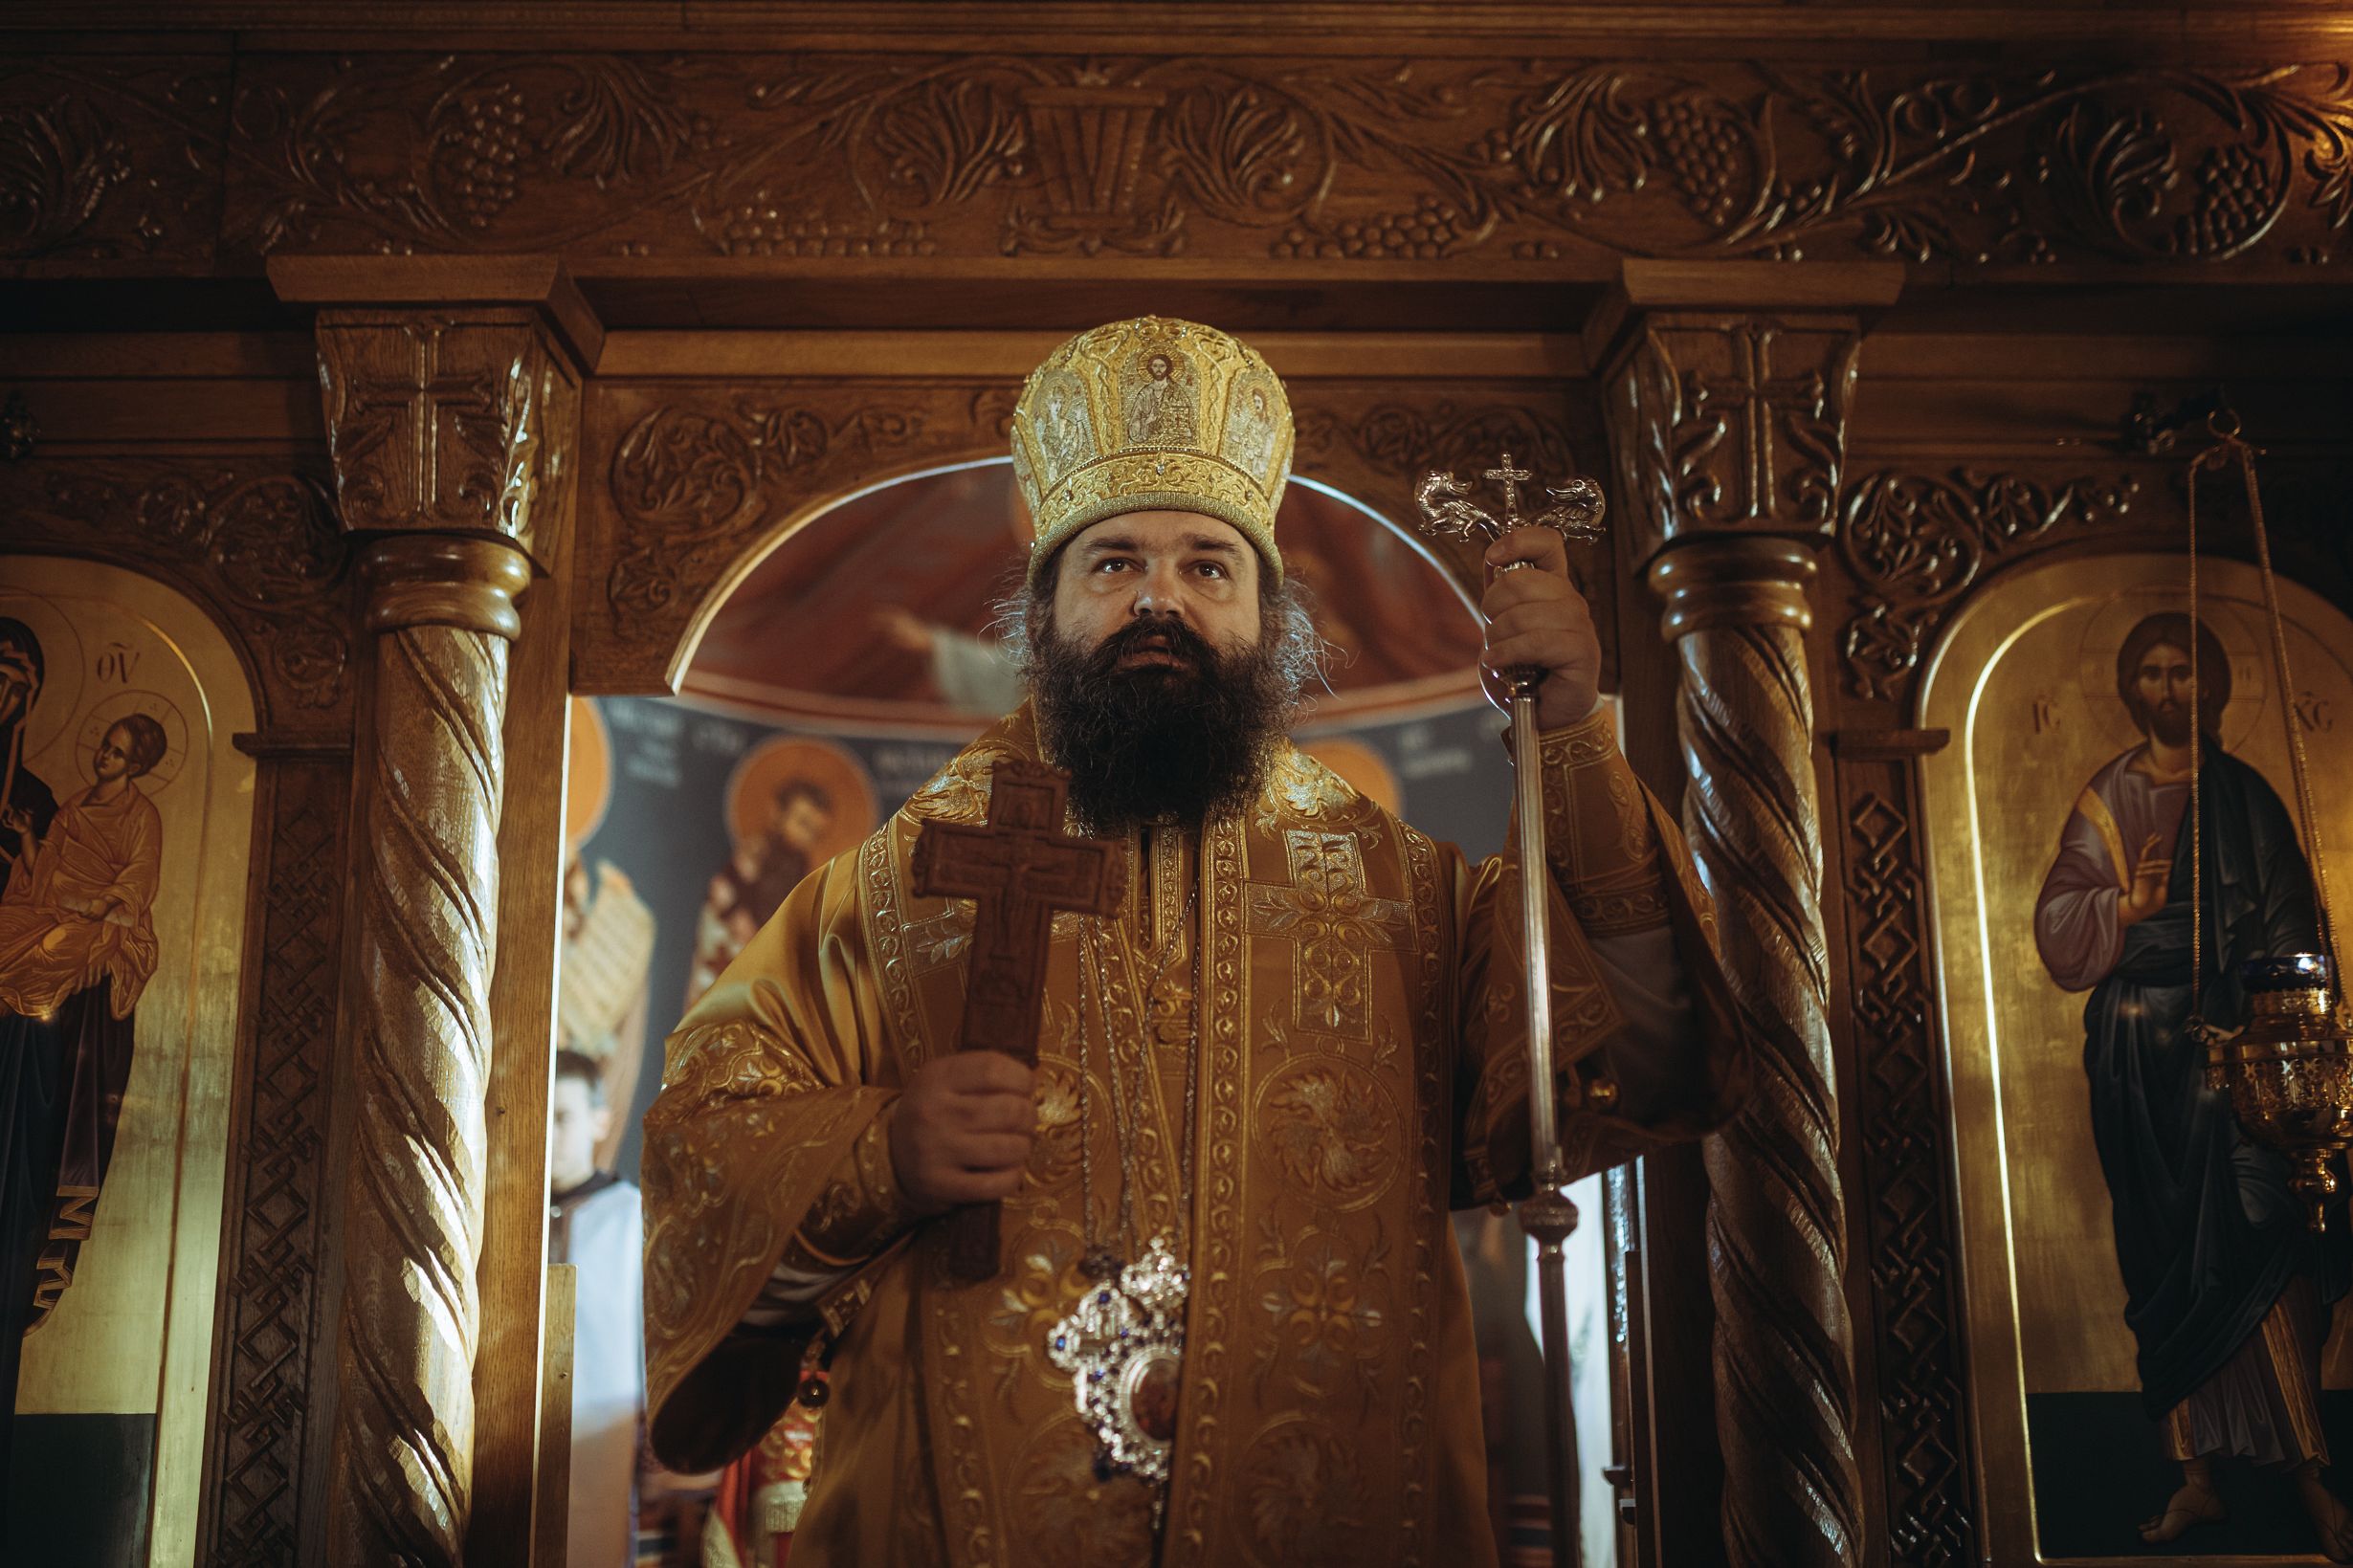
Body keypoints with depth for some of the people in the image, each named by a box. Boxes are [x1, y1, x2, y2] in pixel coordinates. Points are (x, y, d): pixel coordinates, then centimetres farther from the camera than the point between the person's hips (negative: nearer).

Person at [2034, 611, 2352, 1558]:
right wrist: (2124, 906, -16)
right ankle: (2195, 1477, 10)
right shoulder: (2105, 800, 10)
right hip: (2135, 1049, 2)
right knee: (2163, 1262, 4)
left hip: (2228, 1037, -2)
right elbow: (2057, 924, 4)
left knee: (2254, 1247, -13)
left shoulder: (2244, 795, 5)